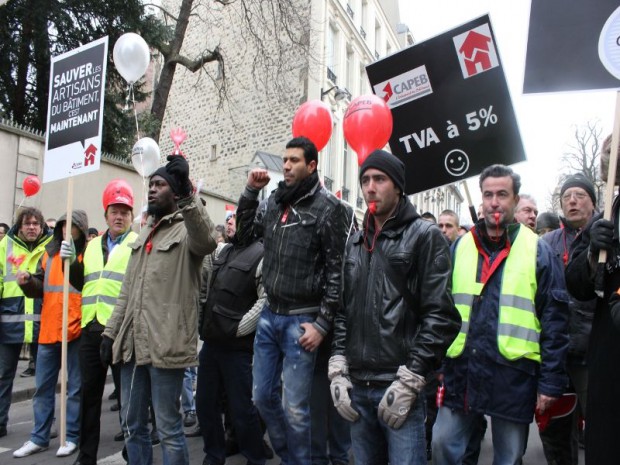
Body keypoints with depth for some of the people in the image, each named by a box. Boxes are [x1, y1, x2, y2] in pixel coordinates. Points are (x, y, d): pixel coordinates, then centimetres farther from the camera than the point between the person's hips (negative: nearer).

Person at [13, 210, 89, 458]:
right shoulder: (50, 252, 13)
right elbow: (41, 288, 16)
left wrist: (73, 262, -25)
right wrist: (28, 281, -5)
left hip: (75, 329, -5)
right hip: (48, 329, 6)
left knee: (75, 387, 6)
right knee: (43, 387, 13)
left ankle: (72, 436, 17)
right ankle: (39, 437, 25)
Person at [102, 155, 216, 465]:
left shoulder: (187, 229, -5)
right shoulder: (144, 233, 19)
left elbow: (206, 242, -32)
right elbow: (127, 291, 21)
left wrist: (187, 193, -40)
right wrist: (111, 331, 15)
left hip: (165, 344, -8)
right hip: (132, 342, 8)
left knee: (169, 428, 2)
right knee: (132, 426, 17)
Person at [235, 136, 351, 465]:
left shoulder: (328, 208, -10)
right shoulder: (275, 201, 8)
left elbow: (338, 271, -12)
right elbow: (245, 232, 22)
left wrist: (322, 324, -15)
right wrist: (250, 191, 9)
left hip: (301, 320, -6)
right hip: (269, 315, 7)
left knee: (295, 409, 2)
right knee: (263, 397, 15)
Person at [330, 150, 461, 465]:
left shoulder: (424, 236, -3)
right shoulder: (356, 243, 14)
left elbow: (440, 315, -10)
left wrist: (409, 380, -14)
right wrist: (338, 369, 5)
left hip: (400, 387, -5)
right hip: (357, 386, 5)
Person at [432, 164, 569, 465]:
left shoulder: (537, 250, -1)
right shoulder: (460, 247, 7)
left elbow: (555, 319, -2)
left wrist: (551, 381, -6)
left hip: (513, 375, -2)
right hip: (460, 372, 3)